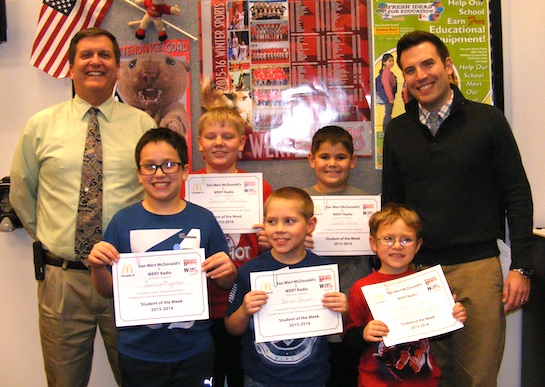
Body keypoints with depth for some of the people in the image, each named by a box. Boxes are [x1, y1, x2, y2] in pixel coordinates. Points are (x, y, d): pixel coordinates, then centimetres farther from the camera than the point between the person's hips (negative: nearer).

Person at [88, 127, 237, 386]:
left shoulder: (203, 219, -5)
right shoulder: (123, 221, -5)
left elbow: (225, 284, 4)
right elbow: (108, 291, 1)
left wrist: (227, 270, -17)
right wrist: (97, 267, -17)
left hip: (194, 352, 1)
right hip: (139, 353, 0)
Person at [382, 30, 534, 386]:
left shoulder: (487, 120, 0)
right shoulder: (398, 131, 8)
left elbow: (517, 196, 1)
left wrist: (521, 267, -4)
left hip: (478, 268, -2)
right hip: (417, 270, 2)